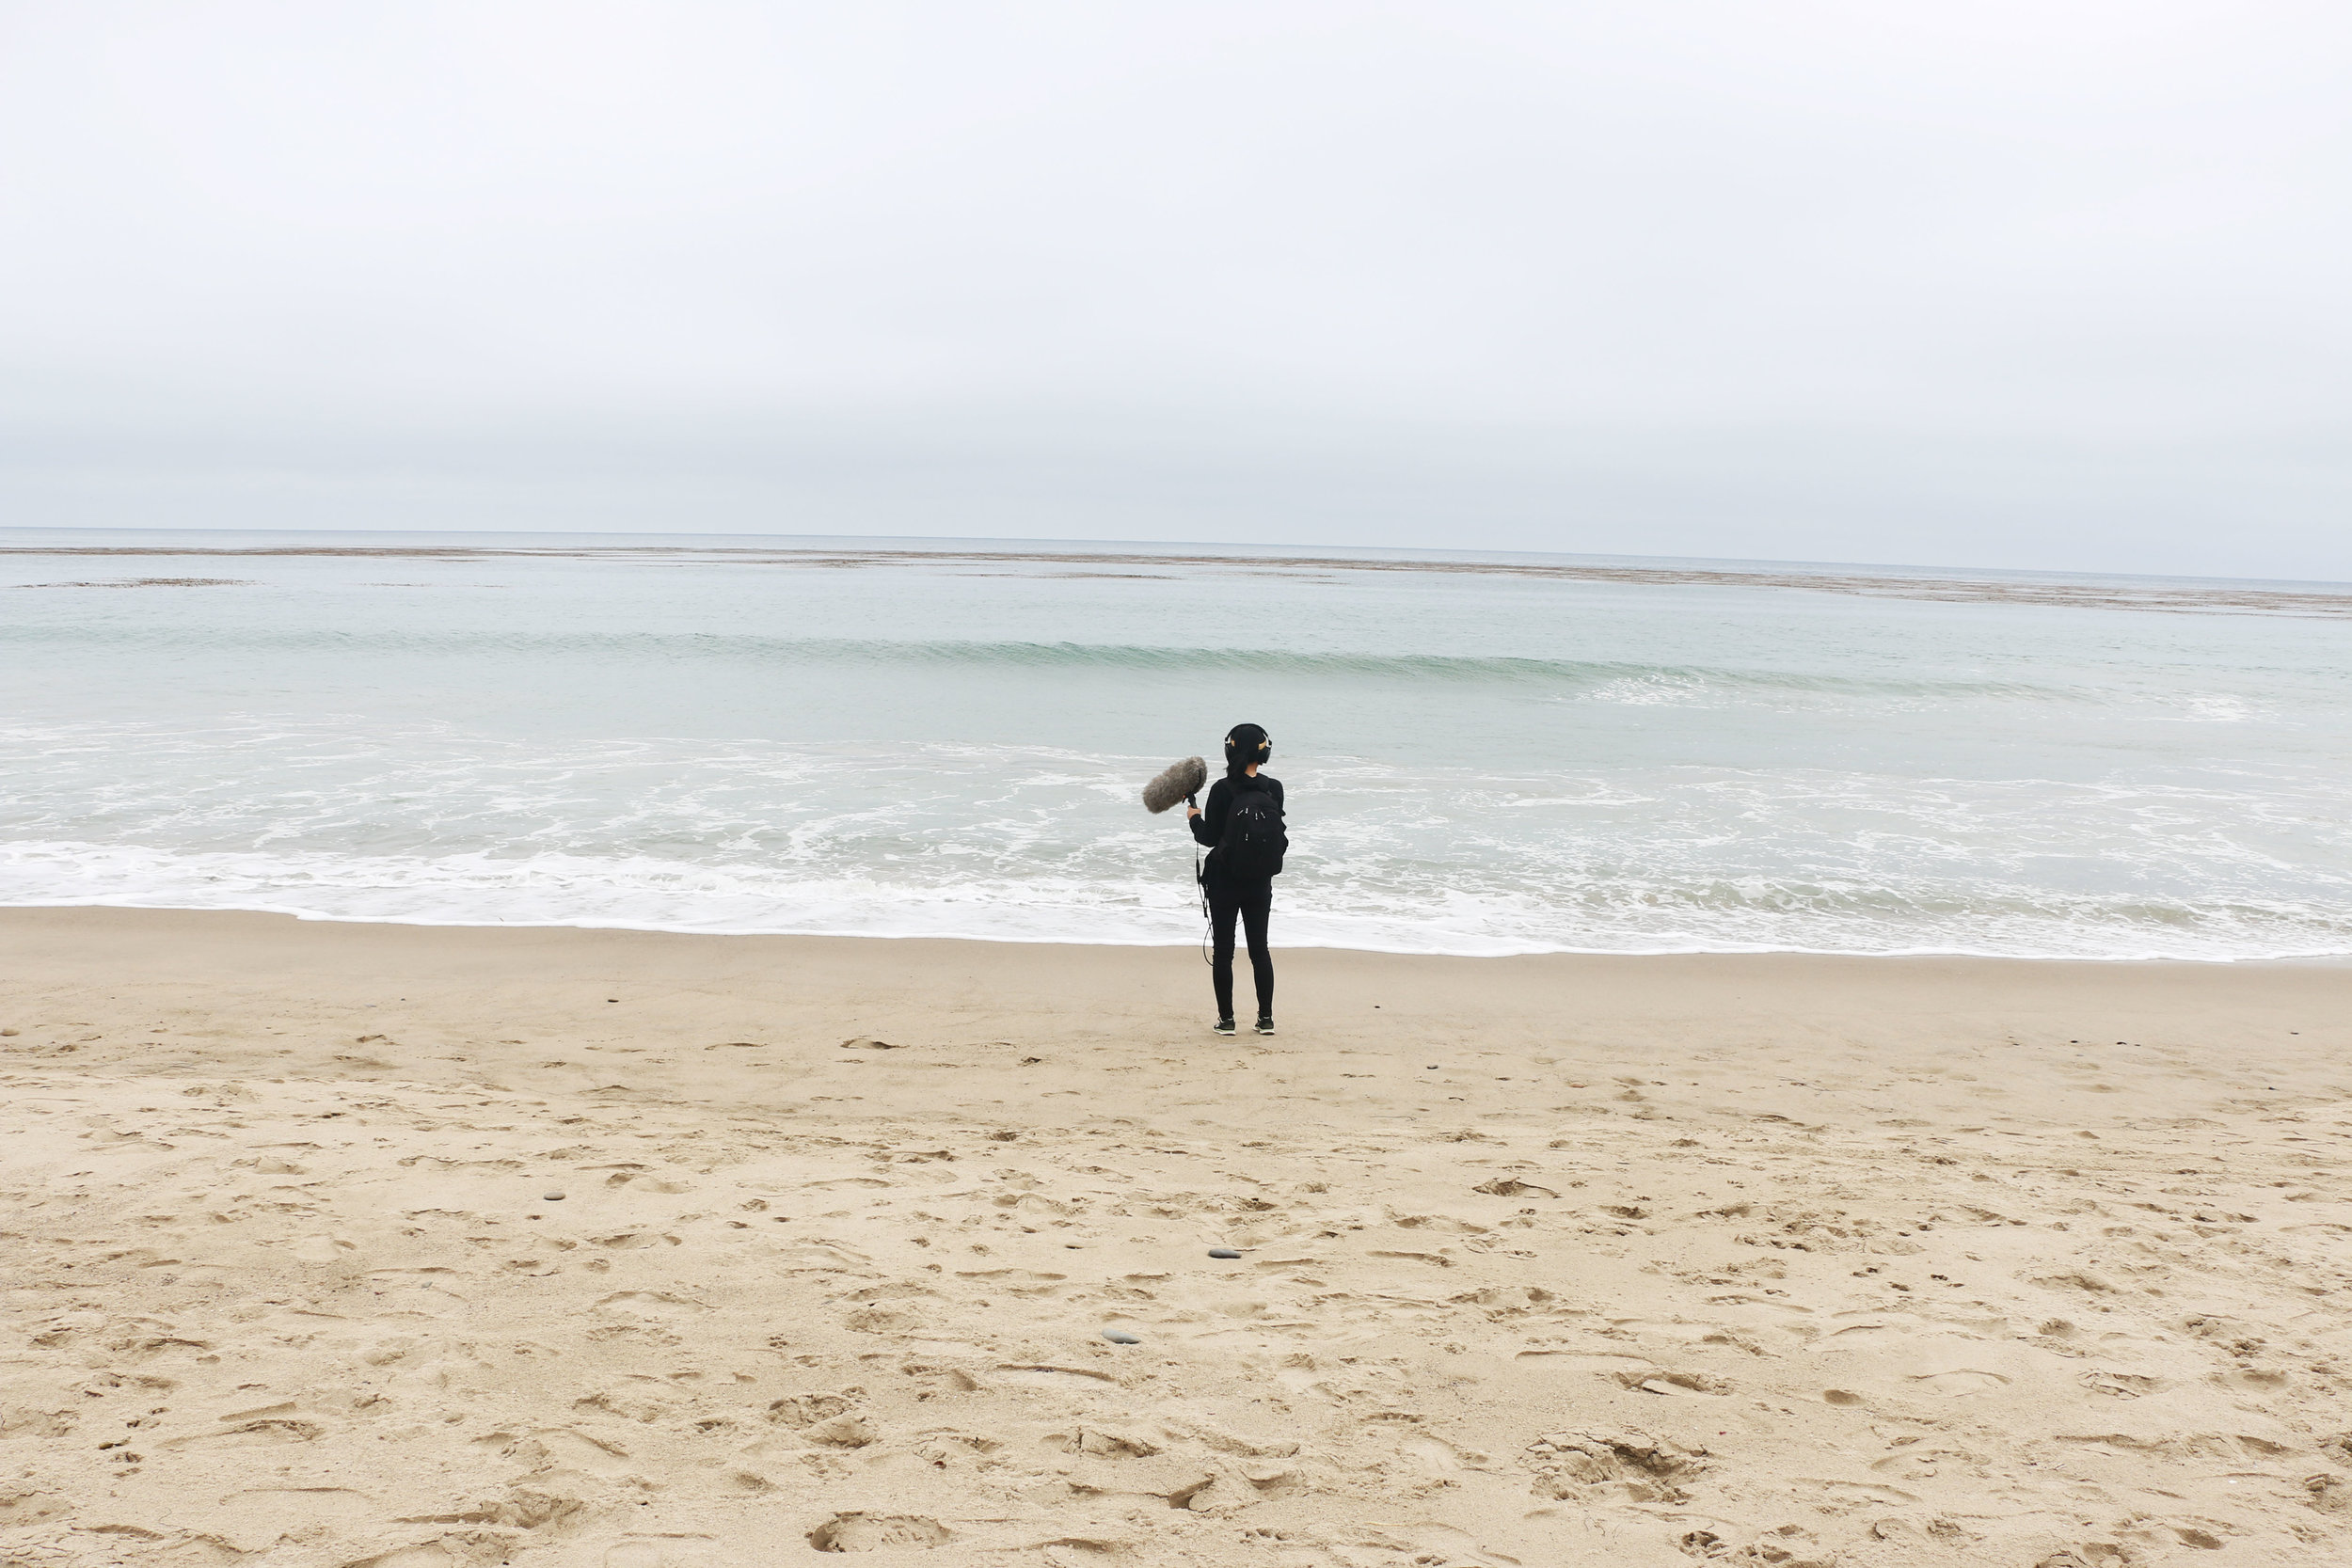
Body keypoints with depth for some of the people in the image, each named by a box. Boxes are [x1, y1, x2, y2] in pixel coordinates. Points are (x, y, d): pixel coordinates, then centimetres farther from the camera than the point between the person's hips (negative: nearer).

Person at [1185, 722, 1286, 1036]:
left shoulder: (1223, 789, -15)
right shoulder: (1274, 789, -4)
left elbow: (1209, 837, -10)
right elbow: (1280, 836, 5)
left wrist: (1195, 818, 8)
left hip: (1225, 881, -3)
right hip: (1261, 883, 3)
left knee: (1223, 949, 6)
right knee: (1260, 948, 13)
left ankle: (1226, 1018, 8)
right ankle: (1266, 1017, 15)